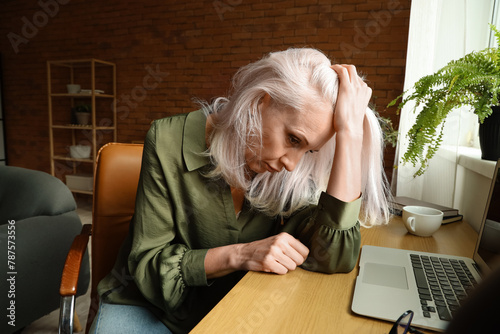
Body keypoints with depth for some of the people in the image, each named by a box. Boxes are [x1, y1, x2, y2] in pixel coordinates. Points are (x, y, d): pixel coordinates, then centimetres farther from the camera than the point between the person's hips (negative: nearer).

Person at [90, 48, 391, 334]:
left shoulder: (289, 177, -11)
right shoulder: (170, 142, -19)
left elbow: (335, 259, -24)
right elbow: (148, 266, -14)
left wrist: (350, 133, -27)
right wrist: (238, 255, -29)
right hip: (149, 308, 0)